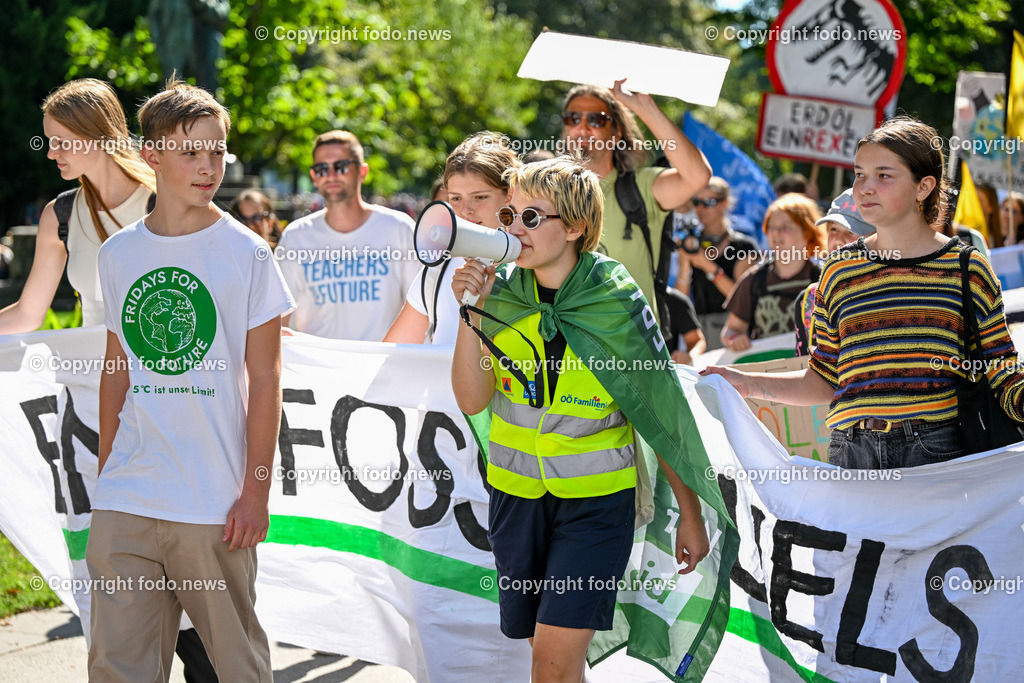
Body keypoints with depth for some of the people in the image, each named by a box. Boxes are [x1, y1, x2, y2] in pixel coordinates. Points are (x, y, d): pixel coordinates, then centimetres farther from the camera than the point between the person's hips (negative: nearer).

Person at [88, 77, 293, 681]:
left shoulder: (245, 253, -2)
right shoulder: (118, 253, 8)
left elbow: (265, 379, -2)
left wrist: (257, 490, -7)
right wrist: (106, 474, 14)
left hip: (215, 503, -3)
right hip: (125, 502, 3)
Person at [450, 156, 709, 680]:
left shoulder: (617, 300, -11)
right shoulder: (500, 293, -1)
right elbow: (472, 400, -6)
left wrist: (690, 514, 0)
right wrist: (472, 312, -17)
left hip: (596, 499, -4)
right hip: (517, 493, 4)